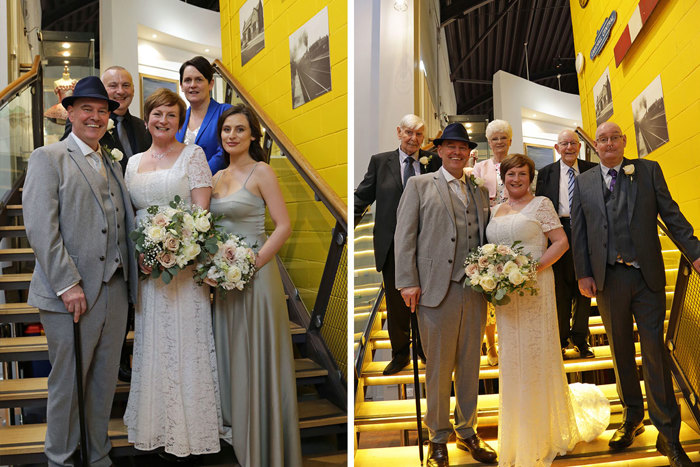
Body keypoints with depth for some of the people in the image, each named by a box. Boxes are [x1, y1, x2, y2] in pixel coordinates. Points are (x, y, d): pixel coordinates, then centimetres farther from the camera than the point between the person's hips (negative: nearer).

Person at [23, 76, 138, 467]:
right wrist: (67, 285, -17)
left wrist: (137, 262, -2)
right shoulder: (48, 158, -2)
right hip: (72, 294, -6)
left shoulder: (113, 165, 18)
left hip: (115, 289, 6)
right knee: (68, 383, 7)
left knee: (104, 381, 15)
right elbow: (41, 226, -12)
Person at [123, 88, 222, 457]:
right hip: (143, 264, 5)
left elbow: (201, 210, -8)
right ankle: (154, 425, 22)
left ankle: (189, 426, 11)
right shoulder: (134, 162, 16)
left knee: (184, 339, -1)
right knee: (151, 341, 9)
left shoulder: (192, 154, 1)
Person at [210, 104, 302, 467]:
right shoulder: (218, 177, 13)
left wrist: (252, 263, -21)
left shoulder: (261, 172, -8)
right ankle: (234, 427, 32)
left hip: (254, 273, -7)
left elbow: (284, 226, -15)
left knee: (255, 357, 1)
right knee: (229, 354, 15)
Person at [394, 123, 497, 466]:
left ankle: (467, 432, 27)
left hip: (475, 291, 4)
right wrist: (408, 282, -9)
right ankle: (438, 437, 20)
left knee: (470, 366, 12)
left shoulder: (480, 191, 17)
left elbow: (486, 238, 16)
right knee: (438, 368, 4)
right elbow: (404, 235, -1)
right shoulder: (419, 185, 6)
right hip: (437, 290, -4)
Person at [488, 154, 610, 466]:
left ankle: (545, 433, 18)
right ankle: (517, 434, 27)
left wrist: (534, 269, -19)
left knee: (536, 356, 1)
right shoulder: (495, 211, 14)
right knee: (511, 359, 10)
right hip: (504, 293, 5)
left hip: (534, 288, -5)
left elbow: (561, 242, -8)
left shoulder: (541, 204, -2)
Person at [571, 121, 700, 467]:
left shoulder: (649, 170, 5)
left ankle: (668, 434, 10)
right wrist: (583, 274, -2)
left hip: (647, 275, -1)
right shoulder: (583, 182, 8)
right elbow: (578, 231, 5)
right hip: (608, 279, 2)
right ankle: (632, 417, 28)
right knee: (621, 350, 12)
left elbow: (671, 215, 1)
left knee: (654, 350, 0)